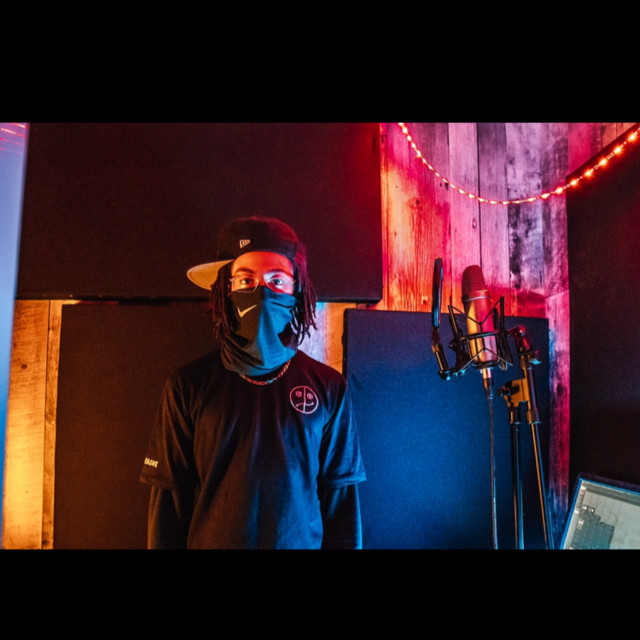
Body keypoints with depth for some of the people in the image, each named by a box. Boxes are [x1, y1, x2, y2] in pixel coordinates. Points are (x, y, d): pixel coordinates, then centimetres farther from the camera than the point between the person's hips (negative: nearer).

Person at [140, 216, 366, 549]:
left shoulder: (329, 387, -9)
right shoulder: (187, 386, -10)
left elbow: (341, 499, -4)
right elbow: (168, 500, -5)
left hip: (302, 541, 1)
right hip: (209, 540, 0)